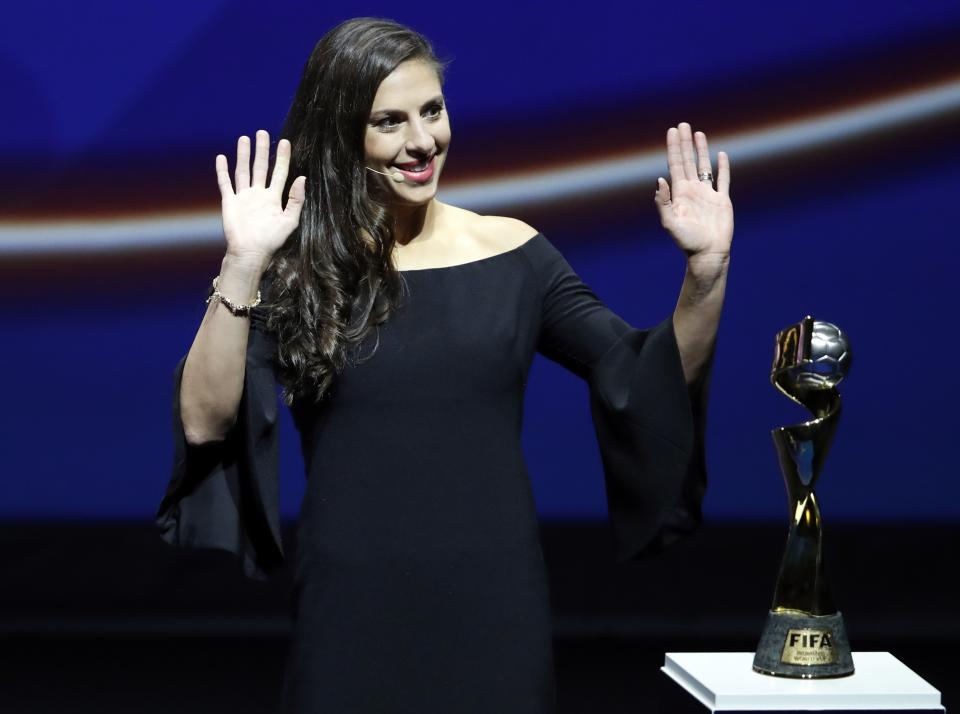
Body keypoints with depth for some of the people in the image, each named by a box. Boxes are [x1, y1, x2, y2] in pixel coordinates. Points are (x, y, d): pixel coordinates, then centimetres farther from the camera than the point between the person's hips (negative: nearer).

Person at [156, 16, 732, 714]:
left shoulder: (513, 253, 3)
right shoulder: (300, 269, -2)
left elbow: (651, 386, 1)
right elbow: (205, 422, -13)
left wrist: (706, 273, -15)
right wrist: (243, 265, -22)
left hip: (495, 605, 1)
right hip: (354, 611, -1)